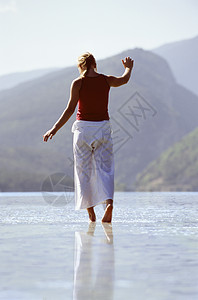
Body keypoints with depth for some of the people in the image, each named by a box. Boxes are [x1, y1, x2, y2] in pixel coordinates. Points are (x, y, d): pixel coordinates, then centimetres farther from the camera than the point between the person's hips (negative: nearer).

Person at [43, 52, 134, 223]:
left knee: (83, 170, 8)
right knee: (105, 168, 3)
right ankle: (109, 202, -21)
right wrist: (129, 68, 46)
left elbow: (70, 110, -9)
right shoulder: (106, 80, 3)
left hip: (83, 127, -2)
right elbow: (124, 79, 24)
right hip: (103, 127, 2)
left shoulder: (78, 83, -7)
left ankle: (90, 212, 8)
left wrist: (54, 129, -4)